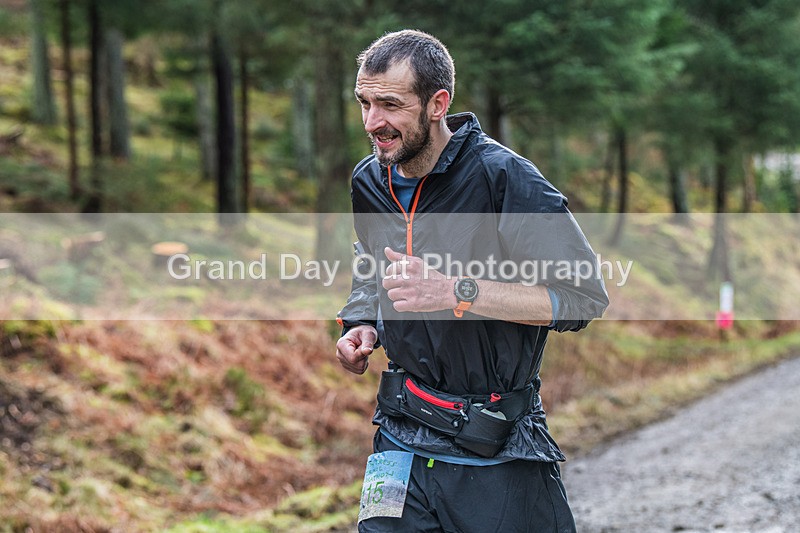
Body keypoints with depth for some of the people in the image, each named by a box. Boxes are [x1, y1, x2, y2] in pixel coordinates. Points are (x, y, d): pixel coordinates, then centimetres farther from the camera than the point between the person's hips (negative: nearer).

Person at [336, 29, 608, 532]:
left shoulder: (502, 176, -15)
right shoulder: (369, 181, 7)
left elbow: (583, 297, -18)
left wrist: (457, 292, -27)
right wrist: (362, 326, 5)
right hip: (402, 437, 5)